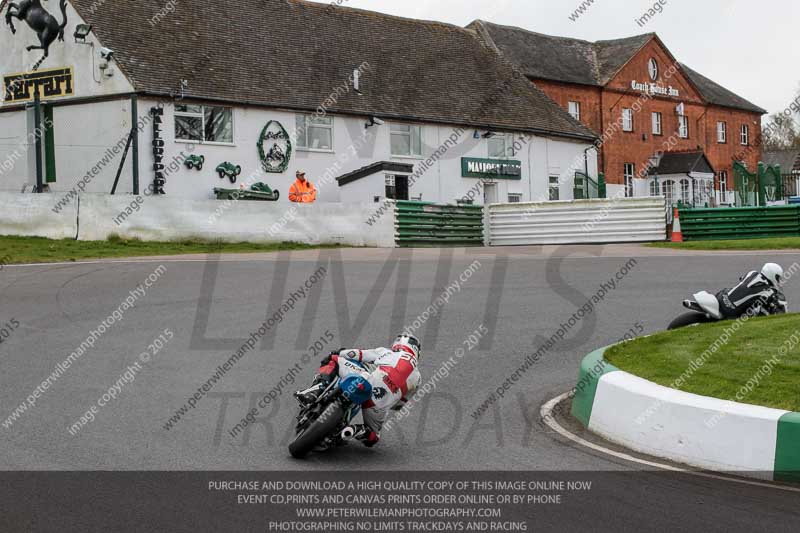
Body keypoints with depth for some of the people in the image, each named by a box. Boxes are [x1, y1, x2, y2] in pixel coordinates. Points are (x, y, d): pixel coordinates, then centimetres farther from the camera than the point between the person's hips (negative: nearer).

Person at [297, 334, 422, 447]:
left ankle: (316, 391, -12)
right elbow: (398, 405, 28)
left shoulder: (385, 352, 23)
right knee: (372, 438, 29)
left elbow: (357, 354, 15)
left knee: (333, 360, 15)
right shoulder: (416, 376, 29)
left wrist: (335, 354, 26)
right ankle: (358, 430, -7)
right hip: (381, 406, 3)